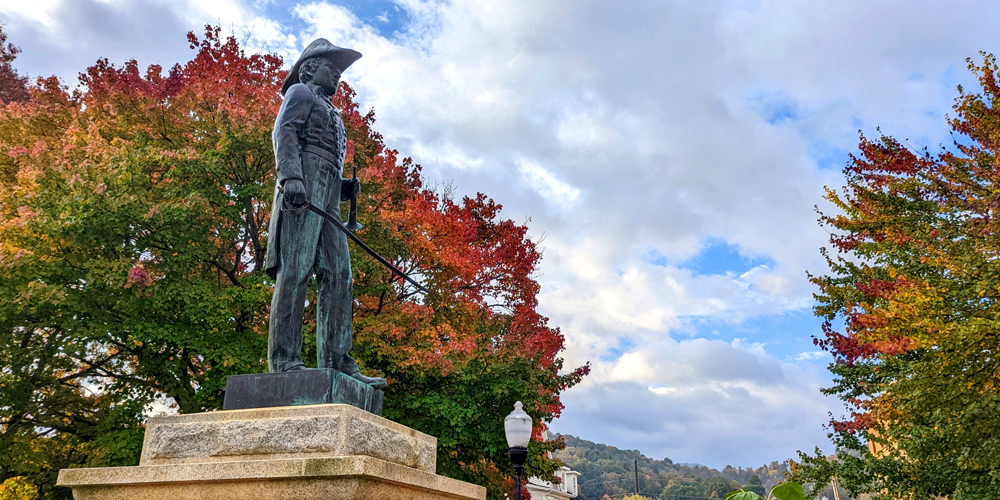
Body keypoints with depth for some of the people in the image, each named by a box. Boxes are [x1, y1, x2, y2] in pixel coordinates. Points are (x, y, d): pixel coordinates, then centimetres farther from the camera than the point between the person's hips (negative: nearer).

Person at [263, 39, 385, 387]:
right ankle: (284, 358, -19)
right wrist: (290, 176, -21)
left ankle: (337, 362, -7)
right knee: (295, 270, -15)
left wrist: (346, 187, 12)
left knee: (337, 276, -3)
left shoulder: (329, 113, 37)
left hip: (327, 197, 8)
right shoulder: (300, 92, 13)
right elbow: (284, 132, -5)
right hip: (303, 187, -8)